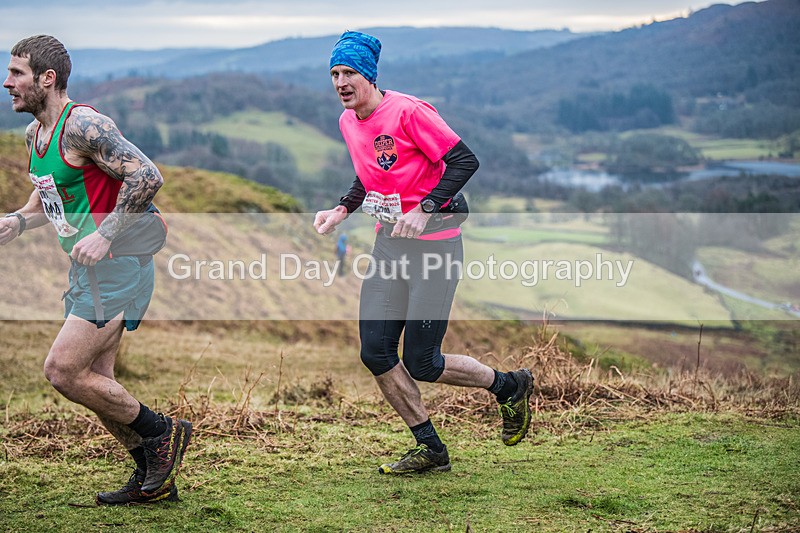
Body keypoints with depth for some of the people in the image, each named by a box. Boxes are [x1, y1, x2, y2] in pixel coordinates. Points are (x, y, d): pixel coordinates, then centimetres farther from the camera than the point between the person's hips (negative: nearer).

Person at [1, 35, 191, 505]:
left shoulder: (83, 126, -18)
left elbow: (148, 176, -24)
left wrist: (105, 236, -26)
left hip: (118, 265, -10)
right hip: (87, 270, 10)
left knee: (62, 371, -12)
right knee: (95, 379, 11)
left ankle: (161, 432, 4)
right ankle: (153, 481, 22)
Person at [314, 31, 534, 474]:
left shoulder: (408, 111, -17)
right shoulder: (347, 122, 8)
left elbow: (465, 161, -18)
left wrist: (424, 210, -26)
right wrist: (342, 210, 7)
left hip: (434, 241, -8)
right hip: (388, 241, 8)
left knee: (421, 364, -7)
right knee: (375, 353, 1)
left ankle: (510, 386, 19)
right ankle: (430, 449, 16)